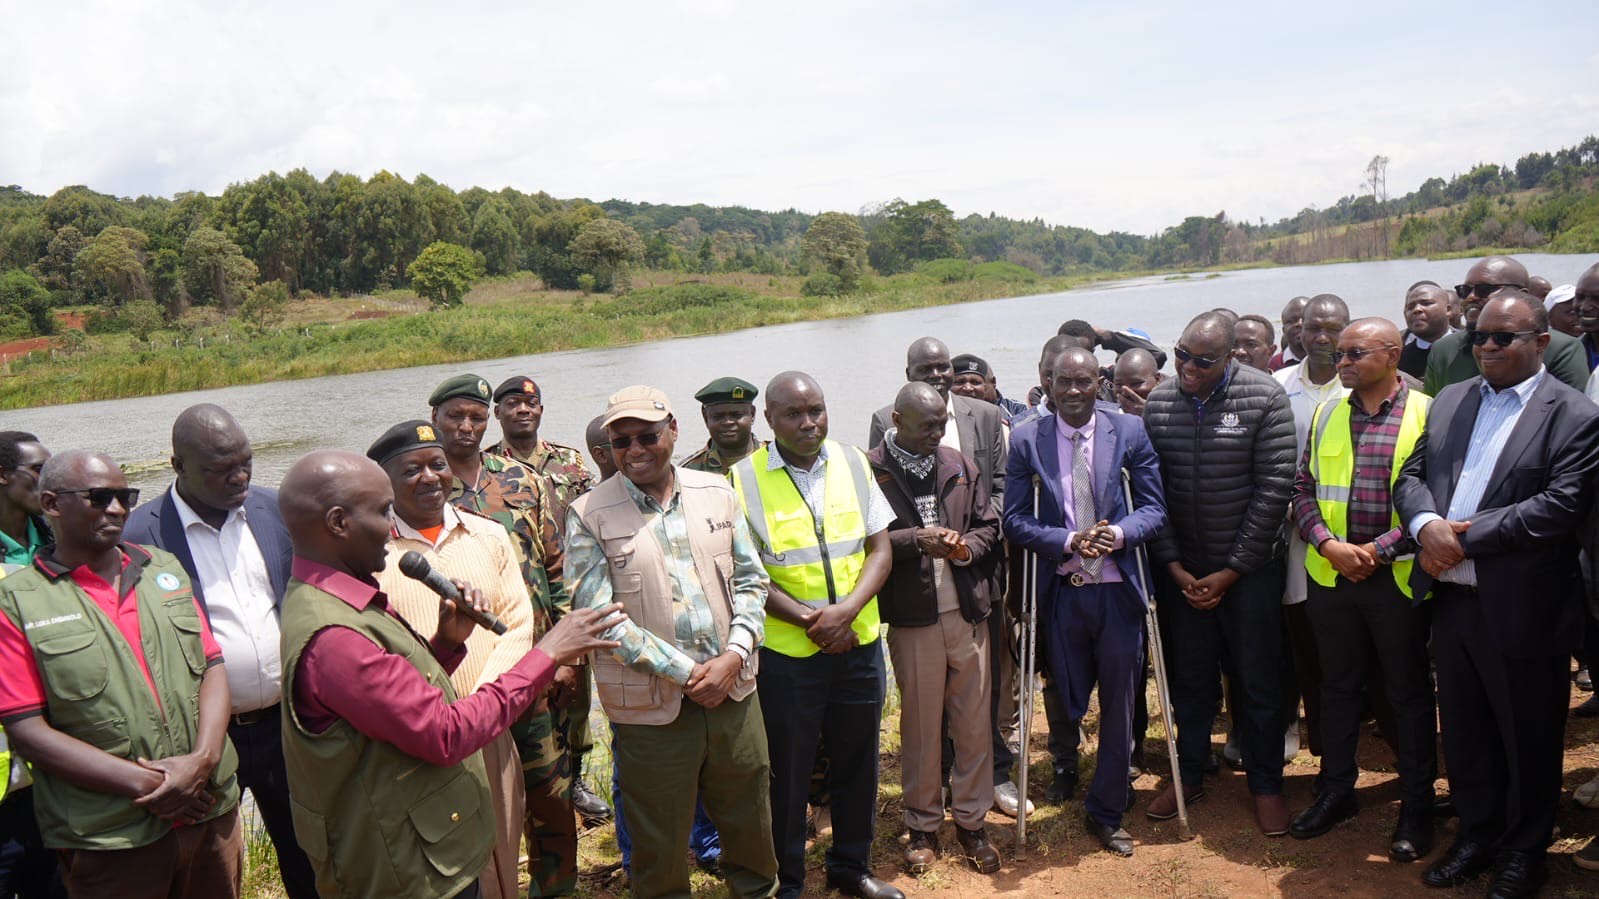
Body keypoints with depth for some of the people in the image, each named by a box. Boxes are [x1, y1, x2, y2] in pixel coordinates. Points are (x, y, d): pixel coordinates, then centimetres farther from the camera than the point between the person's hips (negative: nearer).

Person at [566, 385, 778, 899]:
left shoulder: (717, 494, 4)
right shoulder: (589, 517, -7)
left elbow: (751, 582, 7)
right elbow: (597, 614, -13)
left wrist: (733, 656, -9)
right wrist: (685, 672, -15)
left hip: (734, 689, 3)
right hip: (651, 704, -3)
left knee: (749, 818, 18)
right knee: (659, 841, 11)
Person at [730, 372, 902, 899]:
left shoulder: (853, 463, 3)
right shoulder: (745, 479, -8)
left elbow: (881, 549, 2)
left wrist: (846, 609, -14)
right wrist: (809, 620, -16)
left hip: (859, 642, 4)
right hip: (786, 651, -3)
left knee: (857, 761, 16)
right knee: (787, 771, 10)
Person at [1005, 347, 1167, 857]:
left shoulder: (1130, 432, 1)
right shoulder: (1027, 440, 0)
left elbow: (1154, 509, 1)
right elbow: (1015, 519, -3)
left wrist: (1119, 533, -19)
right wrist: (1069, 541, -18)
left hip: (1117, 589, 1)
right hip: (1060, 589, 0)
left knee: (1119, 704, 7)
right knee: (1068, 697, 9)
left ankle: (1105, 813, 25)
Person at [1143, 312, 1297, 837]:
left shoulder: (1265, 399, -10)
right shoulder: (1158, 404, -1)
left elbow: (1274, 490, -11)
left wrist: (1231, 571, -11)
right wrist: (1172, 564, -4)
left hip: (1248, 569, -3)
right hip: (1182, 570, 3)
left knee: (1258, 681, 7)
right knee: (1189, 678, 13)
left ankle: (1266, 785, 24)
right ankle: (1189, 774, 30)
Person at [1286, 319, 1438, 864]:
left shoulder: (1426, 414, -7)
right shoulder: (1325, 415, 8)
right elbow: (1303, 488, 7)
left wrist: (1378, 549, -16)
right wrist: (1329, 544, -9)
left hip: (1397, 575, -4)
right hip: (1330, 574, 4)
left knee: (1408, 692, 8)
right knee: (1338, 686, 15)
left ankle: (1417, 807, 22)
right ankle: (1336, 792, 29)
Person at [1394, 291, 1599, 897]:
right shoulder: (1450, 399, 10)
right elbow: (1410, 476, 7)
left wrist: (1464, 537, -19)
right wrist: (1426, 524, -14)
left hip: (1520, 611, -5)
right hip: (1451, 598, 5)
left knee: (1527, 742, 12)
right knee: (1464, 732, 19)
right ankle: (1476, 836, 37)